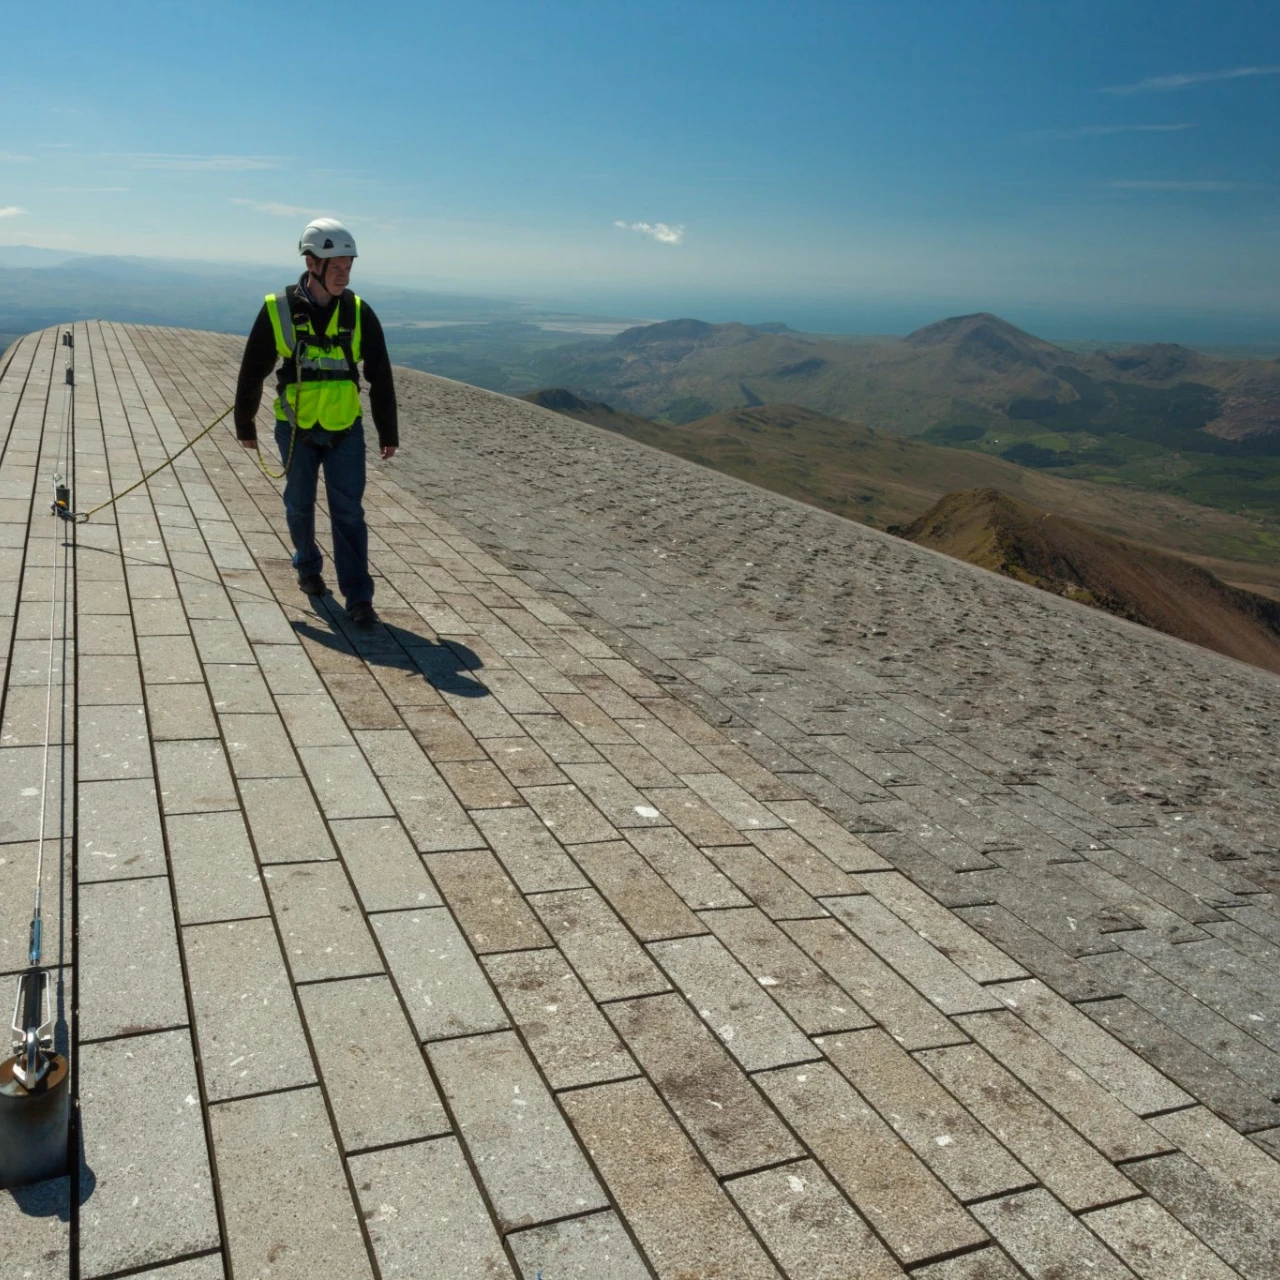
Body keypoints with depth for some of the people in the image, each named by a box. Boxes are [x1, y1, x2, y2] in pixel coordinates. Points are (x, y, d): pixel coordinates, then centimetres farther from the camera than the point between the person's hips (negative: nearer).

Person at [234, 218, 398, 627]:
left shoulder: (359, 312, -3)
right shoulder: (278, 310, -8)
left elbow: (380, 377, 4)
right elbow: (252, 372, 2)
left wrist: (388, 433, 6)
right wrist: (244, 425, 9)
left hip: (346, 430, 0)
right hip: (297, 430, 0)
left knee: (349, 513, -3)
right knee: (300, 506, 15)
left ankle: (358, 598, -1)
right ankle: (307, 566, 41)